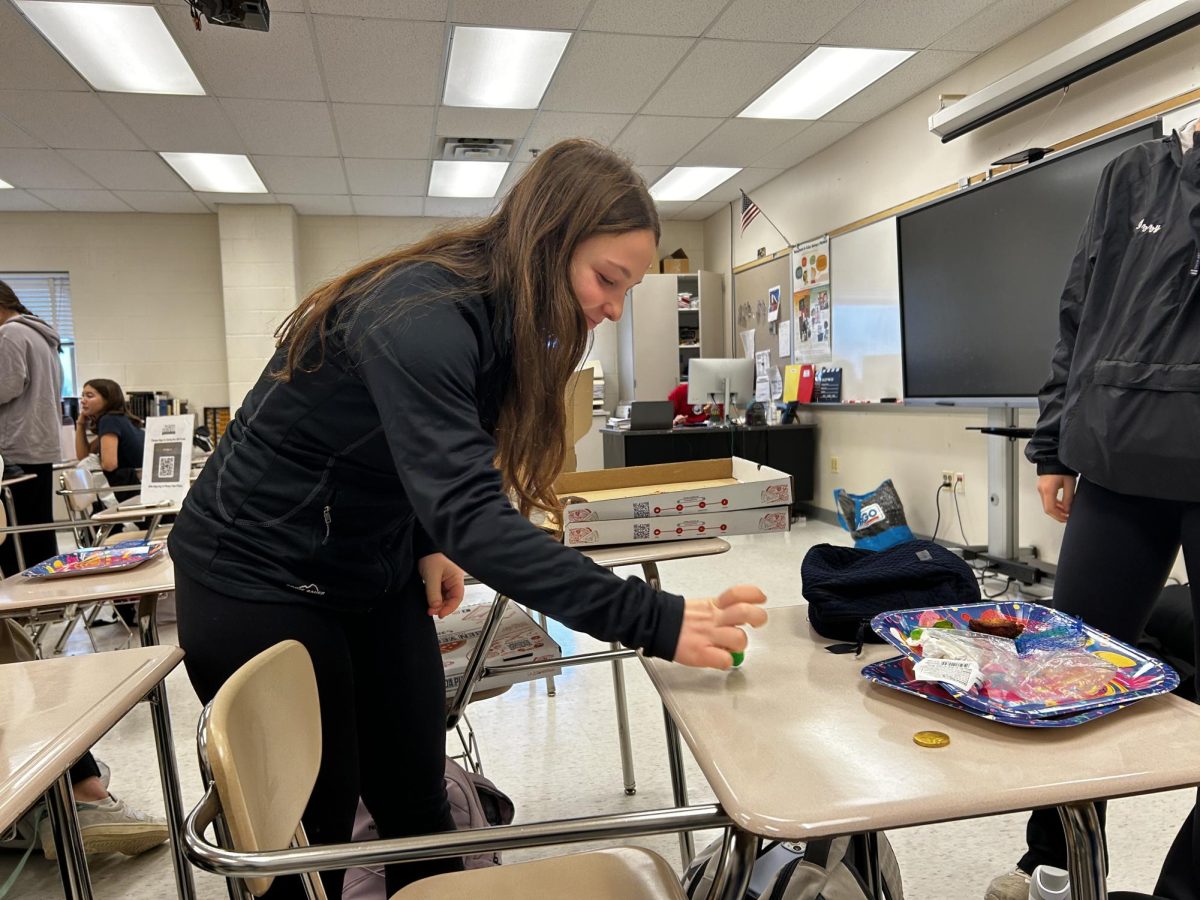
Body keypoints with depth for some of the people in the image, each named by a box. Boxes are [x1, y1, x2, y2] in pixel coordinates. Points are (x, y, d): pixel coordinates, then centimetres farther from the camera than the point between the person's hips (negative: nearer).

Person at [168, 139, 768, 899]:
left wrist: (426, 543, -7)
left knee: (417, 806, 10)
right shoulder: (420, 316, -31)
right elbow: (471, 512, -42)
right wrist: (655, 622, -44)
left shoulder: (503, 316, -3)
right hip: (260, 574, -7)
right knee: (309, 834, 4)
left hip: (375, 571, 7)